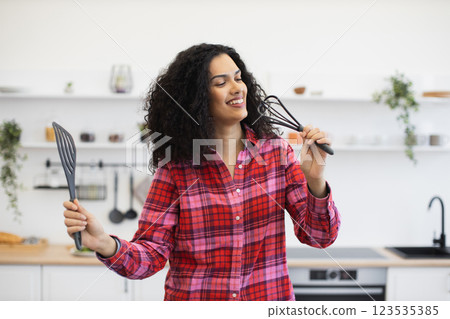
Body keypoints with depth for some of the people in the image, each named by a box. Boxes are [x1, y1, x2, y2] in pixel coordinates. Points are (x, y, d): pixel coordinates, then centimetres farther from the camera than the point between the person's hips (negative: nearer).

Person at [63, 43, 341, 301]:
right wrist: (104, 244, -29)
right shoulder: (175, 166, -9)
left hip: (268, 297, 2)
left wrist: (315, 181, -24)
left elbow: (320, 236, -6)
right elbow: (152, 254, -11)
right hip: (195, 298, -1)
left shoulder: (275, 151, -4)